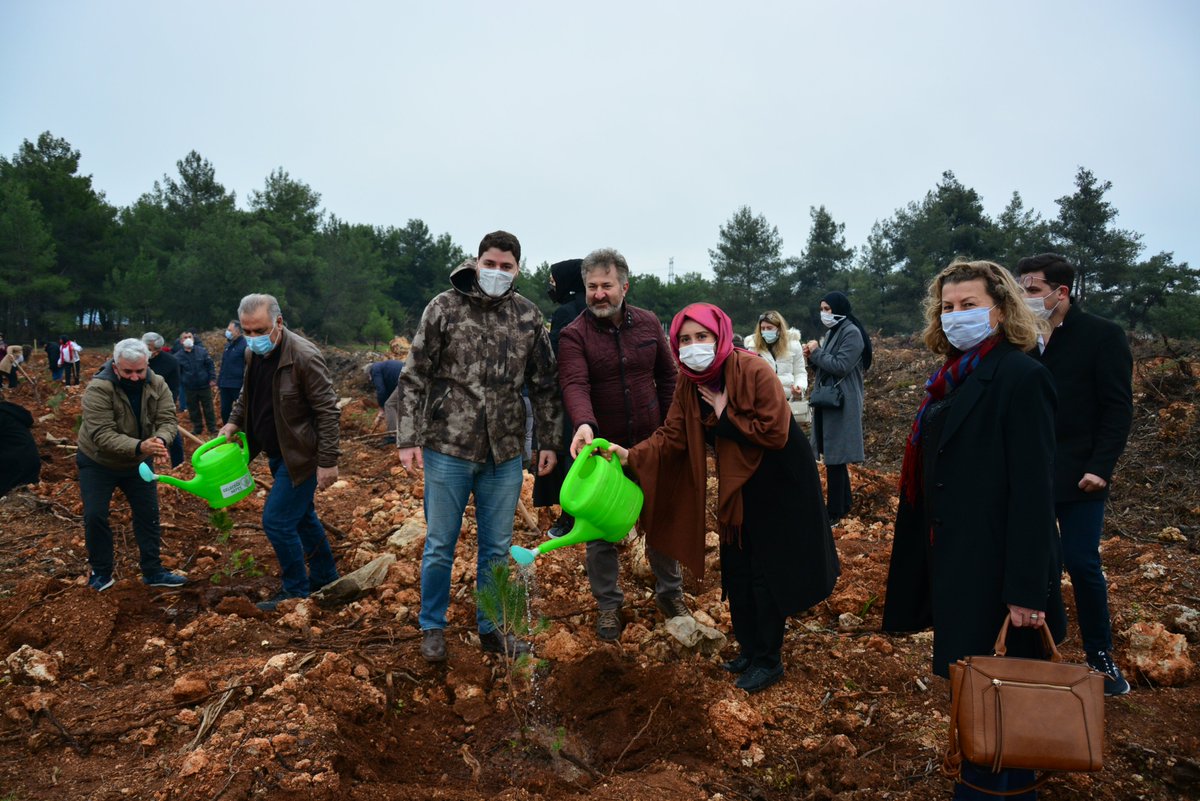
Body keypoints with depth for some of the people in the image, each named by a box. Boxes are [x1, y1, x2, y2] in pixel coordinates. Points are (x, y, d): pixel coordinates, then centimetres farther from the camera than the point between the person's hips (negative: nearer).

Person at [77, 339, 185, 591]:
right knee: (95, 516, -3)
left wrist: (161, 440, -46)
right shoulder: (97, 389, -30)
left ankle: (153, 571, 17)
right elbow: (102, 435, -36)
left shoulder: (157, 385, -17)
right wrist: (139, 446, -51)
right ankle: (100, 572, 18)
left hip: (138, 463, 4)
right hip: (98, 463, -3)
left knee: (149, 515, 6)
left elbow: (167, 420, -22)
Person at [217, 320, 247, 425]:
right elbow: (223, 366, 20)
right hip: (225, 385, 8)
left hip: (238, 385, -8)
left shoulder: (244, 345, -13)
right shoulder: (228, 345, 13)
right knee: (224, 411, 12)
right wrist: (219, 383, 18)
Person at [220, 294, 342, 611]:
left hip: (300, 455, -9)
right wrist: (234, 422, 3)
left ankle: (296, 590, 10)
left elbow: (327, 411, -21)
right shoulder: (253, 354, 2)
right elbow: (246, 395, 21)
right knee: (302, 517, 20)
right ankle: (324, 576, 36)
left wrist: (328, 462, -21)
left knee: (277, 521, -7)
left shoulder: (304, 356, -23)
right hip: (278, 452, 9)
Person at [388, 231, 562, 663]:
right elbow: (414, 377, -4)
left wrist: (549, 442, 8)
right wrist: (409, 439, -9)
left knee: (497, 547, 13)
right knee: (440, 545, 8)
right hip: (448, 448, -2)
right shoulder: (444, 307, -4)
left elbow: (545, 385, 10)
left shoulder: (529, 317, 4)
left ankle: (491, 628, 29)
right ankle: (432, 628, 27)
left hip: (505, 453, 3)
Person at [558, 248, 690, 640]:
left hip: (652, 445, 3)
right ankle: (608, 604, 26)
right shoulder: (574, 335, -11)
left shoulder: (648, 324, 1)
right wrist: (584, 424, -44)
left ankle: (670, 592, 34)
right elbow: (574, 385, -26)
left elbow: (667, 376, 10)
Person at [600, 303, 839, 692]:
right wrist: (631, 455, -21)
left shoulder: (754, 372, -25)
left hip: (778, 484, -7)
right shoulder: (689, 384, -5)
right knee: (736, 570, 14)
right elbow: (671, 436, -7)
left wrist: (725, 415, -24)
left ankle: (769, 660, 18)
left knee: (766, 572, 1)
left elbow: (775, 435, -27)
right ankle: (750, 649, 33)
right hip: (737, 485, 7)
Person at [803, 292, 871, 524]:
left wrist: (817, 352, -11)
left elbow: (841, 366, -22)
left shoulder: (852, 333, -13)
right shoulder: (832, 332, 15)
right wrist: (812, 355, 1)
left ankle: (834, 513, 0)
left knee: (834, 459, -6)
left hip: (841, 404, -9)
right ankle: (844, 502, 26)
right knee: (835, 457, 15)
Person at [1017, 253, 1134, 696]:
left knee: (1082, 564, 1)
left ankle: (1101, 656, 19)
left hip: (1077, 475, -3)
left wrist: (1100, 467, -14)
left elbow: (1118, 408, -7)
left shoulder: (1102, 335, -5)